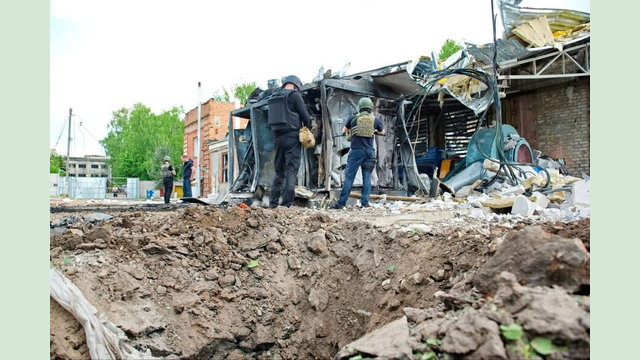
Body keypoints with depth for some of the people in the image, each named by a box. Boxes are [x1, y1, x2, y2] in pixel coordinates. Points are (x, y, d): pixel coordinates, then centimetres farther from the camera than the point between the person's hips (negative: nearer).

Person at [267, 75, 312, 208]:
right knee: (291, 170, -6)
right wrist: (308, 130, 11)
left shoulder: (273, 97, 16)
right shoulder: (295, 95, -4)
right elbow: (305, 116, -5)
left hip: (278, 137, 6)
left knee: (279, 171, 13)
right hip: (292, 136, -6)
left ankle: (273, 203, 12)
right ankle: (286, 204, -12)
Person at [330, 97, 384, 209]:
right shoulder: (375, 119, 5)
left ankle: (341, 203, -2)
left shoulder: (353, 118, 1)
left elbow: (344, 130, 16)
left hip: (356, 151, -2)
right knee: (367, 177, 8)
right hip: (369, 152, 2)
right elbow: (382, 132, 22)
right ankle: (365, 202, 5)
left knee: (349, 176, -1)